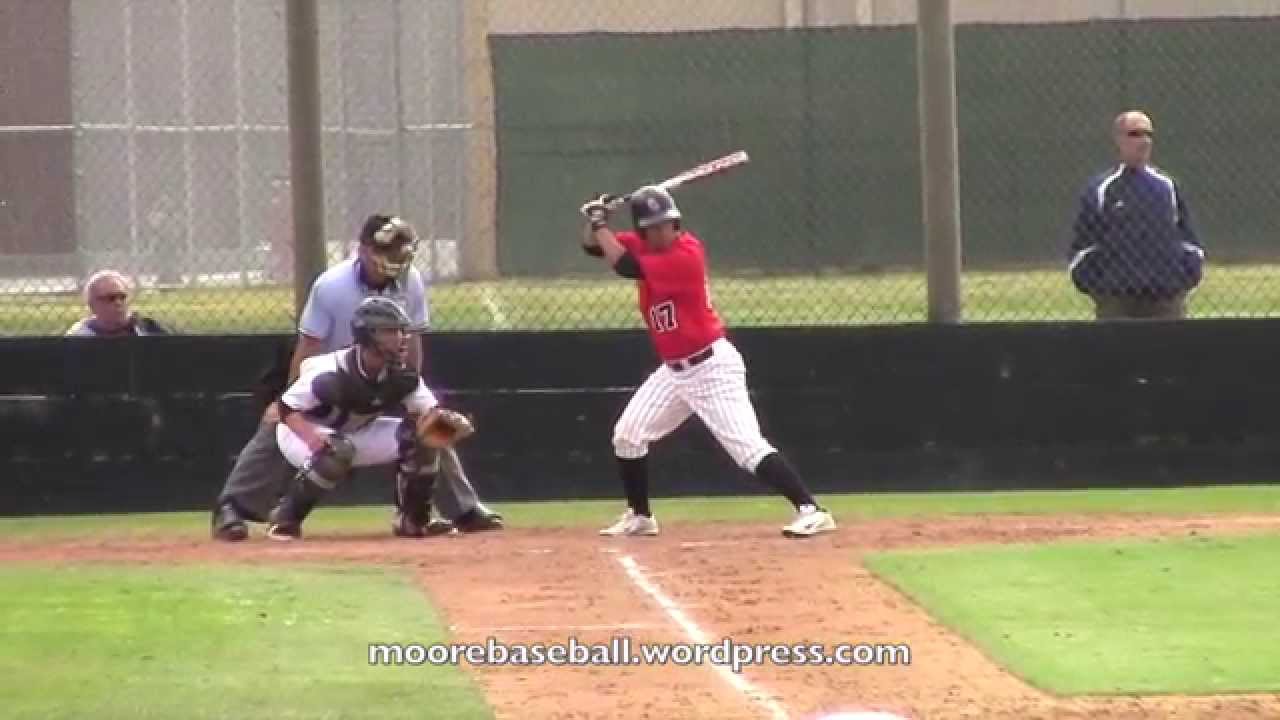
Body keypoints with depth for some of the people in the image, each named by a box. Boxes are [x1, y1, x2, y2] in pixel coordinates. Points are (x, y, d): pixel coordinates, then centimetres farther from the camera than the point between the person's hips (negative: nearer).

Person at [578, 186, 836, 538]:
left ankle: (811, 510, -22)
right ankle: (640, 516, 27)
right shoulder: (643, 246, 2)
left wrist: (600, 222, -17)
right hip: (673, 370, 9)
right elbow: (592, 245, 9)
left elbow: (625, 266, -26)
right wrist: (595, 220, -11)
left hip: (712, 367, -9)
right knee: (627, 435, 11)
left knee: (748, 446, -18)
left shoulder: (687, 253, -23)